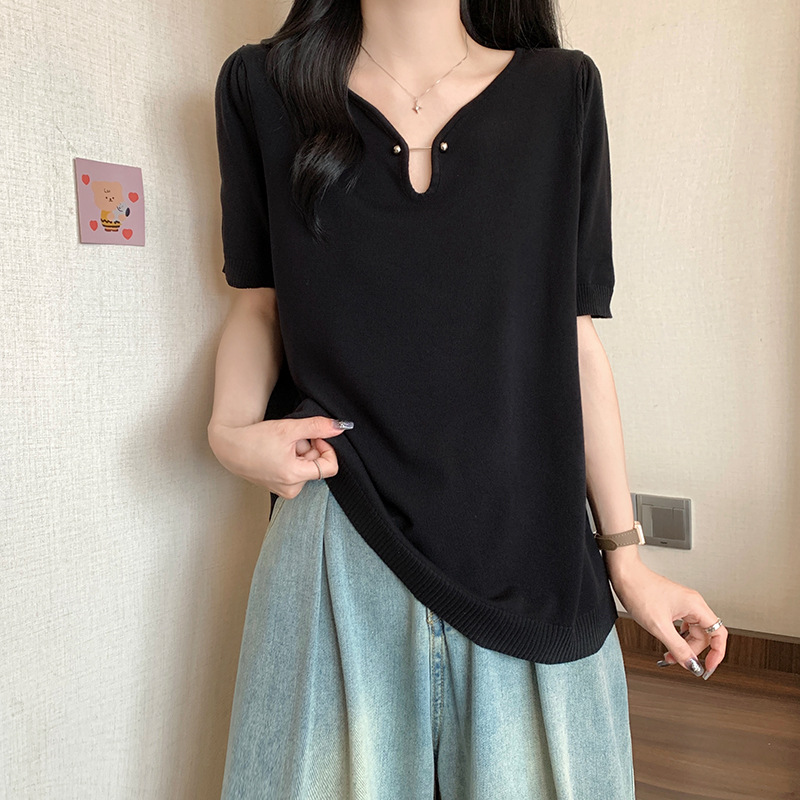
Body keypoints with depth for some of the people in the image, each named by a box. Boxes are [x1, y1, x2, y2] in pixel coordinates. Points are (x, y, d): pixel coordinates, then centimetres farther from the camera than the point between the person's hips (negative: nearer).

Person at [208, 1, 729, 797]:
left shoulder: (560, 90, 1)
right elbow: (258, 303, 10)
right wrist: (230, 428, -10)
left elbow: (576, 339, 2)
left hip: (527, 554, 1)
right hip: (339, 547, 0)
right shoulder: (263, 88, 1)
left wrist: (624, 555, 4)